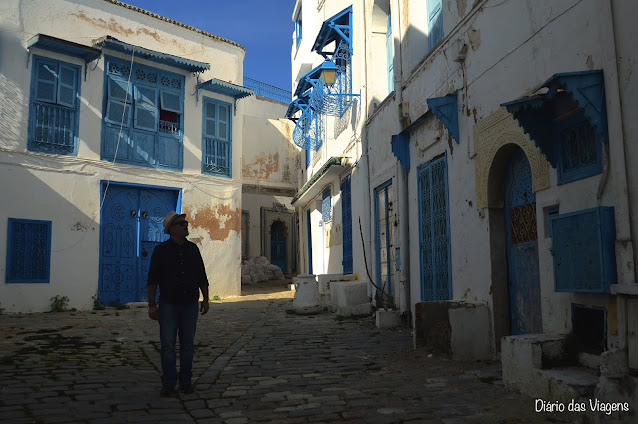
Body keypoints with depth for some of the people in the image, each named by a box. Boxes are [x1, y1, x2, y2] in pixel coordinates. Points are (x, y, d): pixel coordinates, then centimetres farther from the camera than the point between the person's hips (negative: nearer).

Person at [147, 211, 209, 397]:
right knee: (167, 345, -1)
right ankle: (168, 384, 9)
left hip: (190, 305, 3)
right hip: (168, 305, -3)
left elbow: (202, 277, 14)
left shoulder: (193, 249, 9)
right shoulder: (161, 250, -1)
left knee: (187, 345, 7)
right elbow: (152, 280, -2)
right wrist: (151, 305, -6)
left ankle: (186, 381, 18)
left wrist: (205, 299, 11)